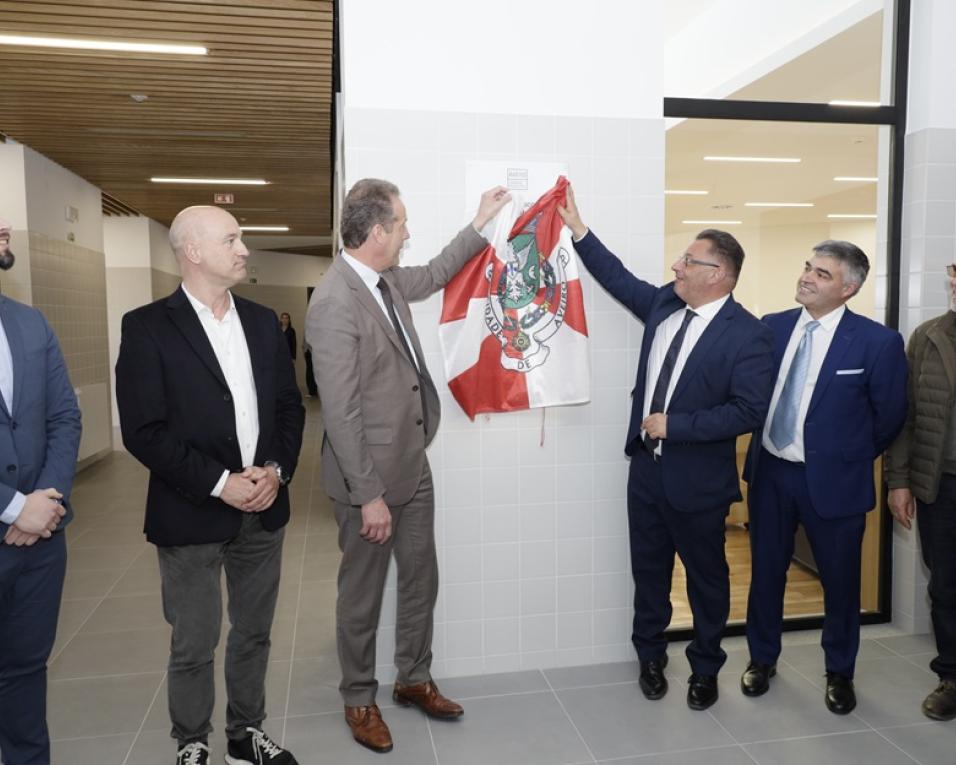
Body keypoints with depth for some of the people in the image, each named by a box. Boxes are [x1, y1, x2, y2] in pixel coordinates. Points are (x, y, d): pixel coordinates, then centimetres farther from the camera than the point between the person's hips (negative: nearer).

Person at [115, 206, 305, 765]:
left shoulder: (263, 321, 7)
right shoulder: (148, 326, -8)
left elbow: (290, 405, 8)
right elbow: (144, 430, -13)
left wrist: (277, 470, -8)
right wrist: (219, 483, -17)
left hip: (264, 508, 5)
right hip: (192, 514, -4)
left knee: (254, 634, 17)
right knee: (193, 646, 11)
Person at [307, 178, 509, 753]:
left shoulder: (385, 279, 4)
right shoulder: (336, 303, -23)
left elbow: (435, 275, 26)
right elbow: (341, 412, -24)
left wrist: (482, 222, 27)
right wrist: (368, 494, -21)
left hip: (413, 465, 9)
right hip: (372, 477, -8)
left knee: (421, 579, 20)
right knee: (363, 594, 11)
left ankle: (414, 679, 40)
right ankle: (360, 700, 33)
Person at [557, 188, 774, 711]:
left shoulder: (746, 334, -16)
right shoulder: (663, 304, 3)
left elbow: (750, 410, -21)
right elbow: (619, 279, 13)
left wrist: (675, 426, -21)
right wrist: (577, 228, 10)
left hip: (698, 479, -5)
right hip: (646, 468, 6)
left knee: (706, 578, 15)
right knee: (648, 571, 18)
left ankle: (705, 669, 36)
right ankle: (650, 657, 39)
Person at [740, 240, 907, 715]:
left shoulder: (877, 342, -12)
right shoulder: (772, 327, -1)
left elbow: (888, 417, -3)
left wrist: (847, 457, 5)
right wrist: (764, 443, 5)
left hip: (831, 479, -3)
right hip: (769, 471, 3)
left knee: (840, 580, 13)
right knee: (765, 572, 16)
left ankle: (839, 673, 38)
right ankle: (762, 659, 38)